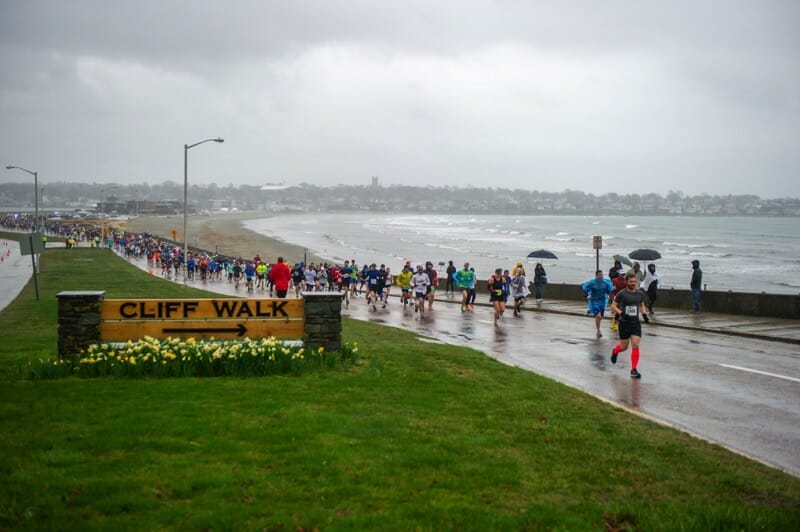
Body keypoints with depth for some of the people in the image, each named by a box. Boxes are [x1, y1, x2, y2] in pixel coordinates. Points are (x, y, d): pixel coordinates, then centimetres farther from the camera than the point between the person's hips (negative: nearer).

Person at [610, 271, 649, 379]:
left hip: (636, 323, 3)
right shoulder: (621, 294, -9)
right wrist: (621, 313, -20)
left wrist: (644, 314, 4)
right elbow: (613, 306, -6)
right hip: (624, 323, -3)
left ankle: (634, 370, -1)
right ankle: (615, 351, 43)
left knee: (635, 346, -7)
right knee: (624, 347, 6)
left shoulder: (640, 293, 4)